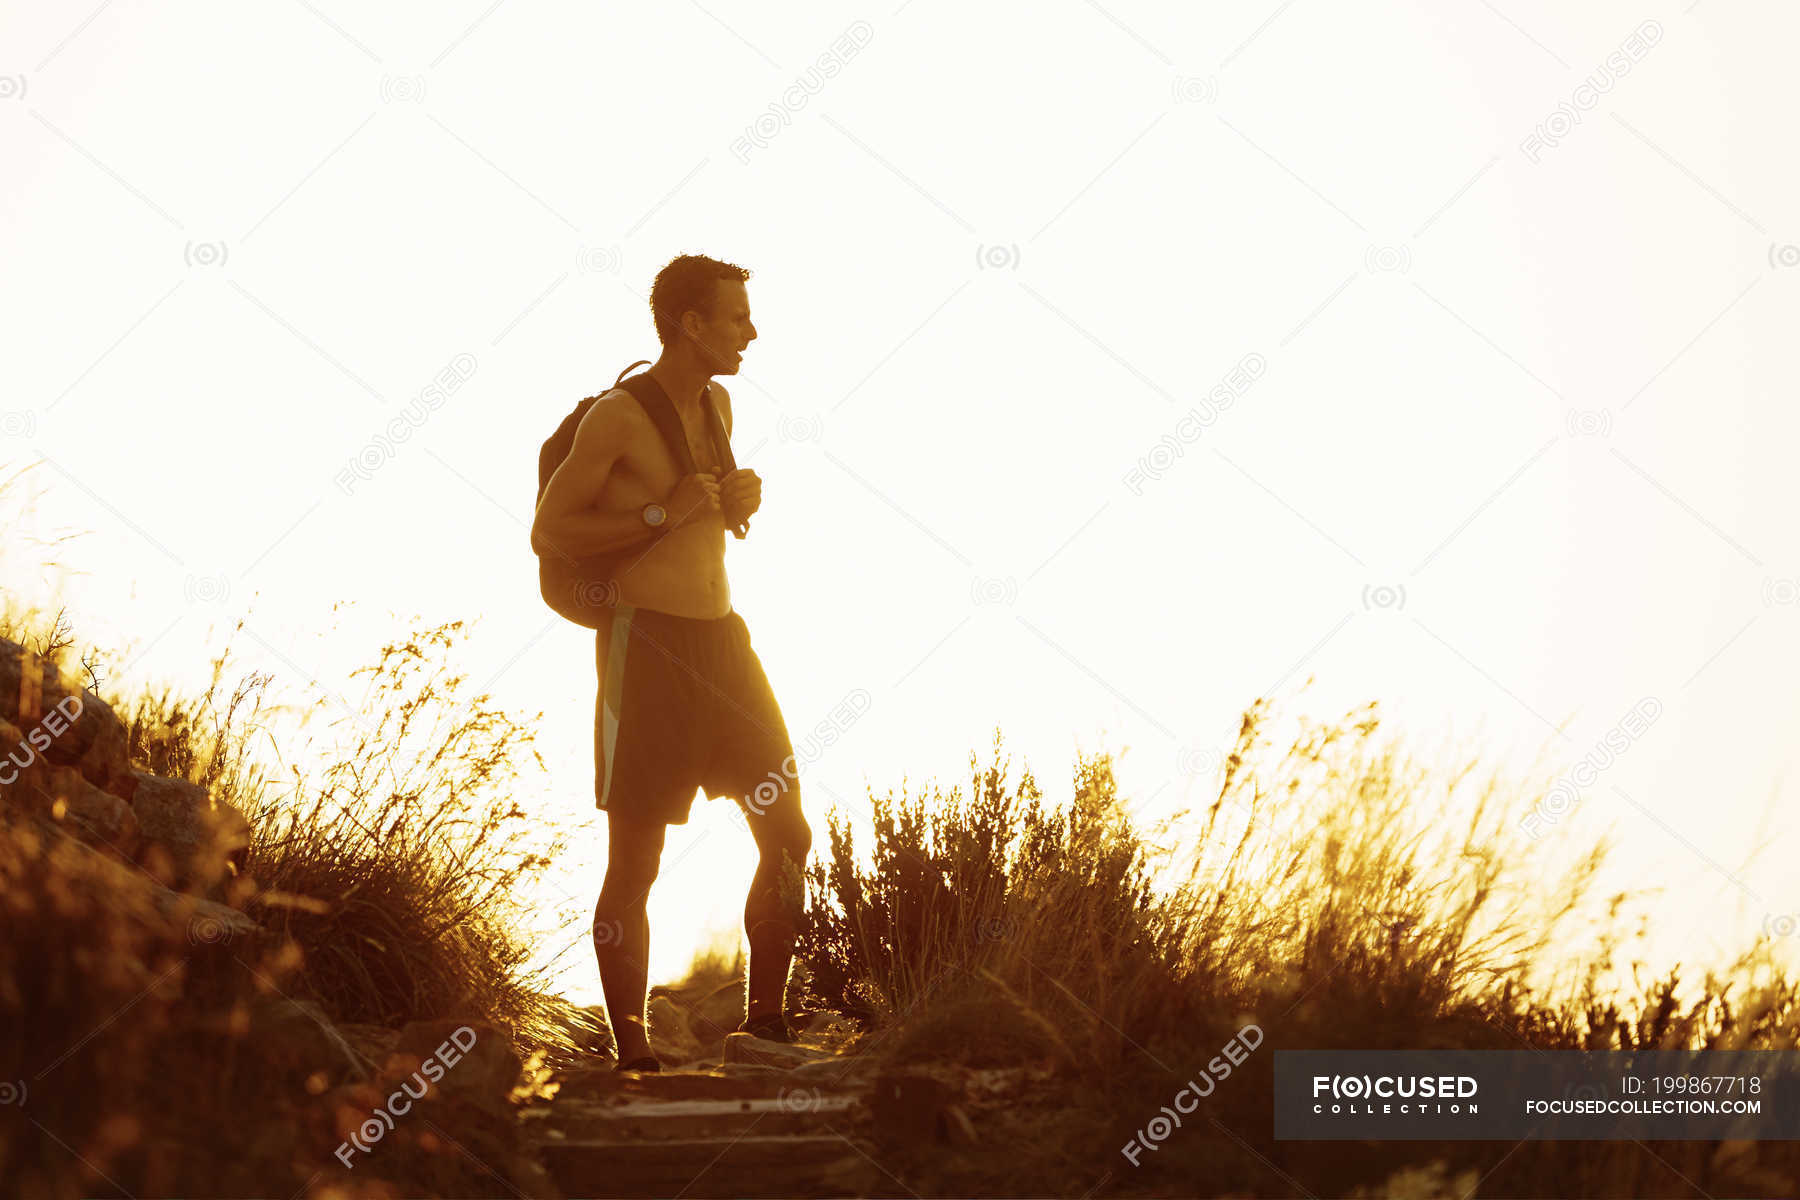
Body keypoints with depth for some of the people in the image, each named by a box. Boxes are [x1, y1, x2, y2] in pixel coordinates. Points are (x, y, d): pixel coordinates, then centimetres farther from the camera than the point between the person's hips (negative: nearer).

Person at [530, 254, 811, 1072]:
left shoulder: (716, 404, 14)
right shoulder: (618, 417, -10)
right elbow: (548, 531, -11)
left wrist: (739, 501, 7)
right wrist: (662, 512, -17)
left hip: (722, 640, 8)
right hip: (647, 645, -8)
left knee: (788, 836, 5)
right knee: (635, 863, -2)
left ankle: (766, 1019, 16)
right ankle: (630, 1051, 6)